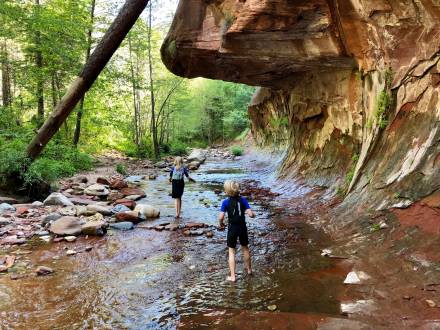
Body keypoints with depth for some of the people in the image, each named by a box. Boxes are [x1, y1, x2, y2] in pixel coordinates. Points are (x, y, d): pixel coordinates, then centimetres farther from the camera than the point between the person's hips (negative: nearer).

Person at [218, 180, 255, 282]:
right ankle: (249, 269, 40)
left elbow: (221, 217, -17)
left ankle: (232, 276, 11)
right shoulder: (243, 200, -8)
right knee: (245, 248, 22)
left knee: (231, 251, 9)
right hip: (243, 227, 3)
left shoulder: (226, 202, -13)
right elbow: (251, 214, -13)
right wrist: (252, 214, 10)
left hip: (232, 228, -2)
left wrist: (221, 224, 3)